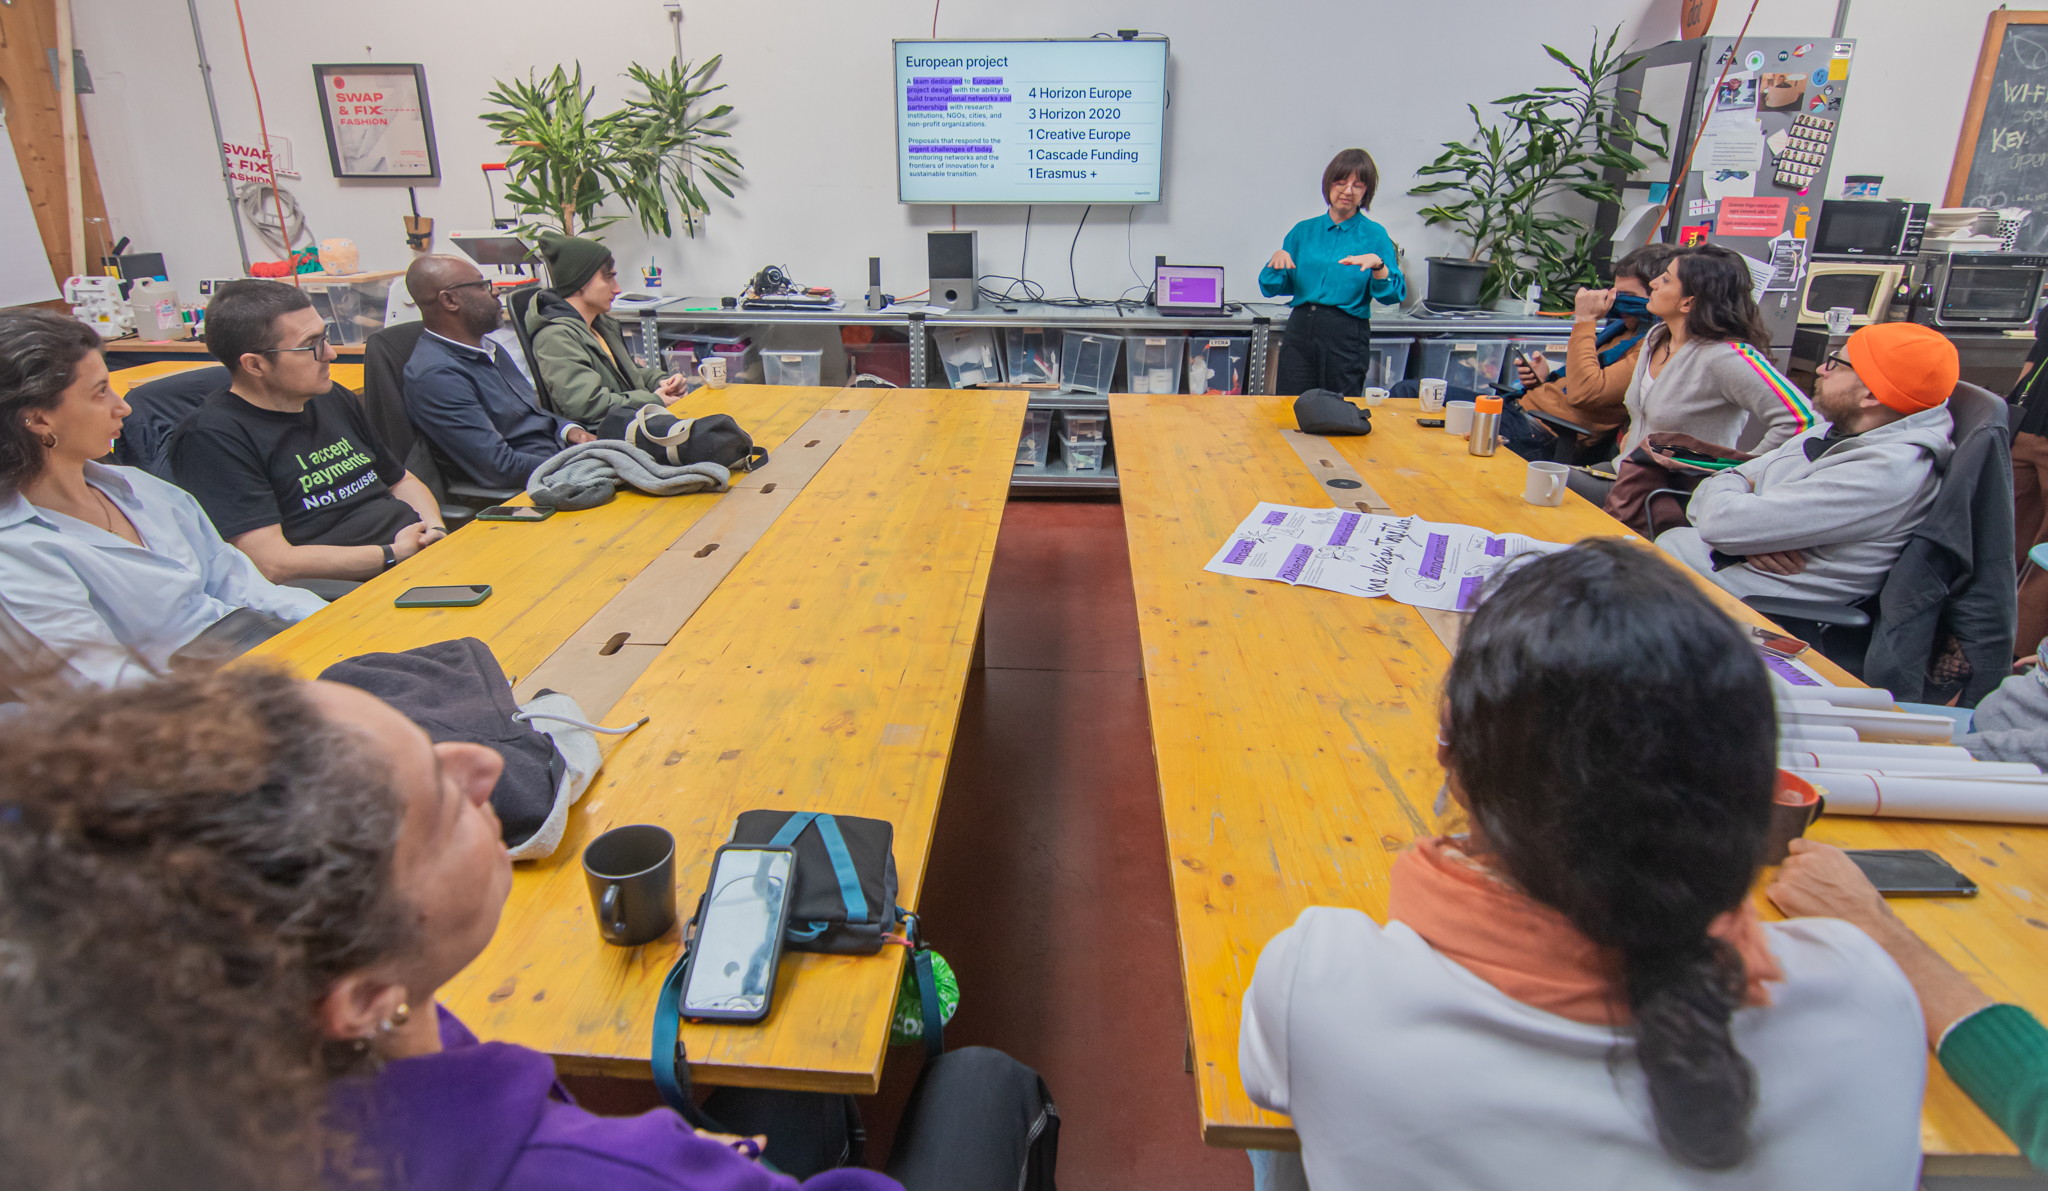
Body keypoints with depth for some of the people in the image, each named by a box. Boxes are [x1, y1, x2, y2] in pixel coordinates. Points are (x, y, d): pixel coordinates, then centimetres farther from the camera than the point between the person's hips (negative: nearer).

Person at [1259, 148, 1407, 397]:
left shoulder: (1374, 235, 4)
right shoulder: (1304, 230, 12)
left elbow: (1394, 295, -5)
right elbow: (1272, 288, 9)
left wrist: (1378, 265, -22)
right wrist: (1277, 259, -9)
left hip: (1346, 338, -2)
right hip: (1300, 330, 2)